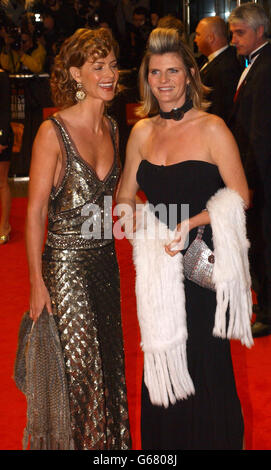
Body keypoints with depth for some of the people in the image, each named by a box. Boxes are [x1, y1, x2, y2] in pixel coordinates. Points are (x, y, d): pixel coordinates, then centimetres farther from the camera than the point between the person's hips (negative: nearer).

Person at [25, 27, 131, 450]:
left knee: (109, 363, 15)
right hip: (65, 263, -6)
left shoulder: (112, 129, 5)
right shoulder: (53, 132, -14)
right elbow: (36, 211, -12)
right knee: (79, 370, 3)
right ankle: (78, 442, 22)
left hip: (105, 262, 6)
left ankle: (112, 441, 32)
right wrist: (37, 282, -14)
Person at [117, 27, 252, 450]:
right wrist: (131, 220, -8)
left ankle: (216, 438, 26)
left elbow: (239, 196, -11)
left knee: (204, 364, 4)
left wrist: (190, 224, -21)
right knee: (161, 364, 13)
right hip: (158, 264, 5)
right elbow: (125, 197, 13)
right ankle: (163, 440, 31)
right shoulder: (142, 132, 7)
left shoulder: (211, 129, -9)